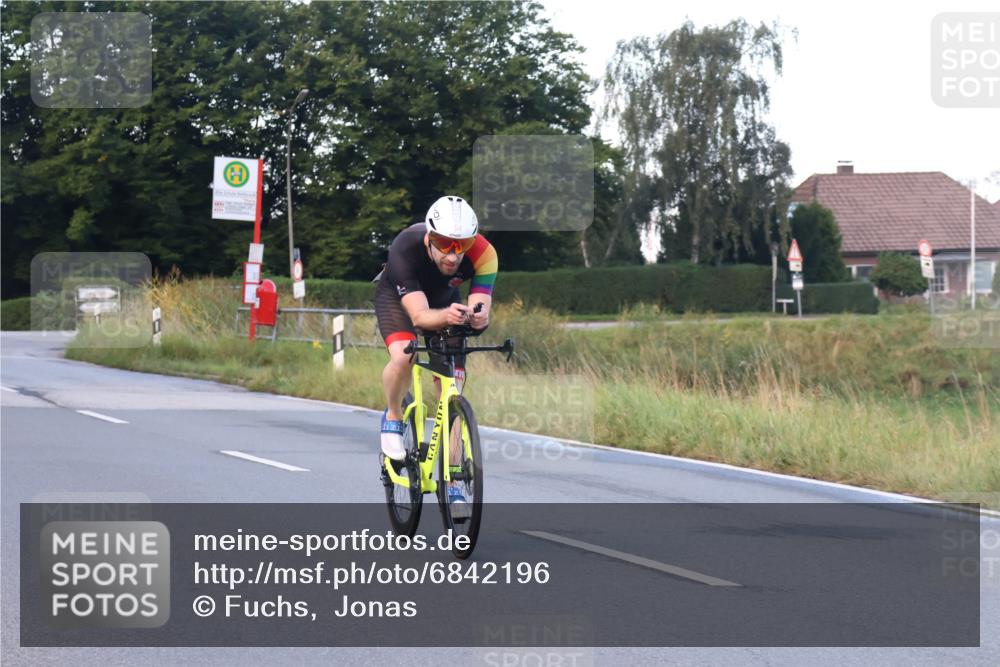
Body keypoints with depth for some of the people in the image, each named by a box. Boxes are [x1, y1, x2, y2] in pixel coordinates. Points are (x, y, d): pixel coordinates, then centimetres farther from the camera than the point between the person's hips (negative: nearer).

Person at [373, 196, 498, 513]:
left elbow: (481, 310, -37)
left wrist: (478, 317, -61)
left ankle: (452, 487, -1)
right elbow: (419, 315, -46)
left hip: (445, 300, 2)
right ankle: (393, 418, -1)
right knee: (403, 357, -33)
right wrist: (446, 315, -67)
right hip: (397, 295, -2)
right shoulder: (405, 248, -40)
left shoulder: (482, 253, -34)